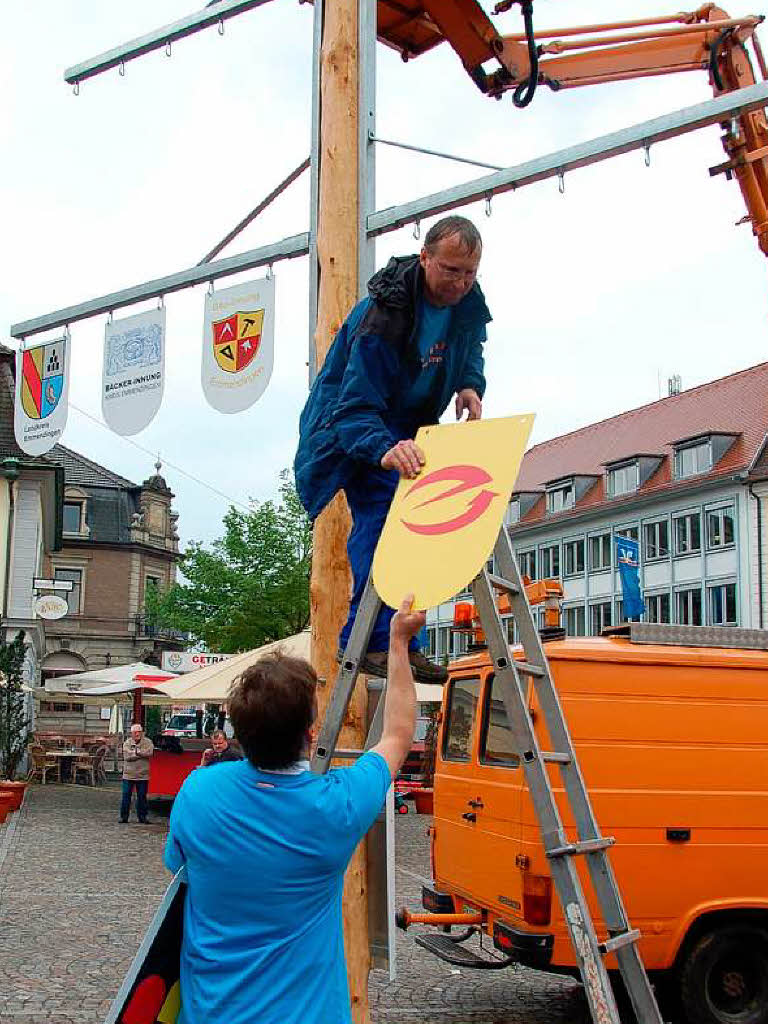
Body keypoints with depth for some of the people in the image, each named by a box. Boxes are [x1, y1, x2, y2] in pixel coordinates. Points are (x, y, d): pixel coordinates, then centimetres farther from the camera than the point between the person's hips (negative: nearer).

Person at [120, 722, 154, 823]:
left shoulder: (147, 742, 3)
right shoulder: (127, 743, 3)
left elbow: (149, 753, -15)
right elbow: (127, 756, -12)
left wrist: (136, 752, -14)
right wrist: (141, 754, -11)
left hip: (142, 775, 0)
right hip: (128, 774, 0)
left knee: (142, 796, 6)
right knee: (126, 795, 1)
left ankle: (142, 816, 14)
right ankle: (124, 816, 9)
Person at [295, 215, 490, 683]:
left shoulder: (467, 300, -9)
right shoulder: (382, 316, -32)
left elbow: (471, 349, 15)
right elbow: (356, 408, -35)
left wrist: (470, 385, -7)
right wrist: (385, 449, -55)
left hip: (410, 428, 7)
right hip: (353, 426, -7)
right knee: (383, 508, -26)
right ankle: (372, 639, -27)